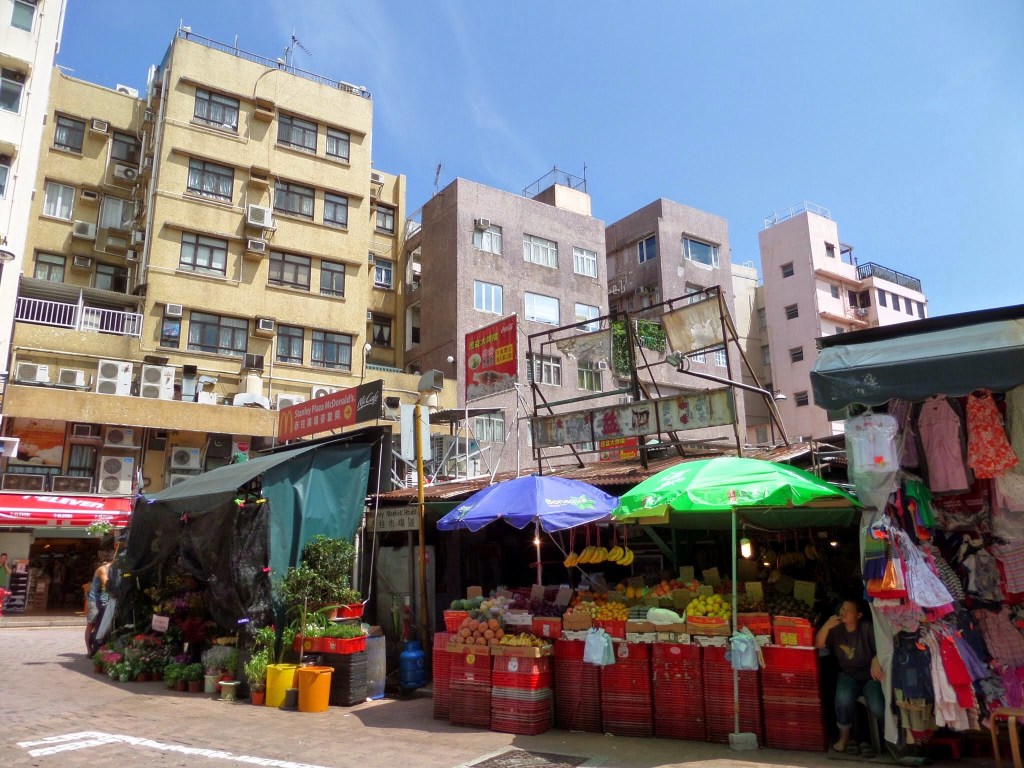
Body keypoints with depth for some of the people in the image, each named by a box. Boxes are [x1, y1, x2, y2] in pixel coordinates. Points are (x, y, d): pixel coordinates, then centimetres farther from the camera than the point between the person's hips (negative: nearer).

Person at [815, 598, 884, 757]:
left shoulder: (867, 628, -8)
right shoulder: (836, 629, 2)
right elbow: (818, 645, -8)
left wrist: (876, 661, -36)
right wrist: (826, 626, -23)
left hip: (870, 675, -2)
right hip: (848, 674, 2)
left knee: (878, 709, -29)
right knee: (843, 700, -30)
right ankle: (844, 736, -5)